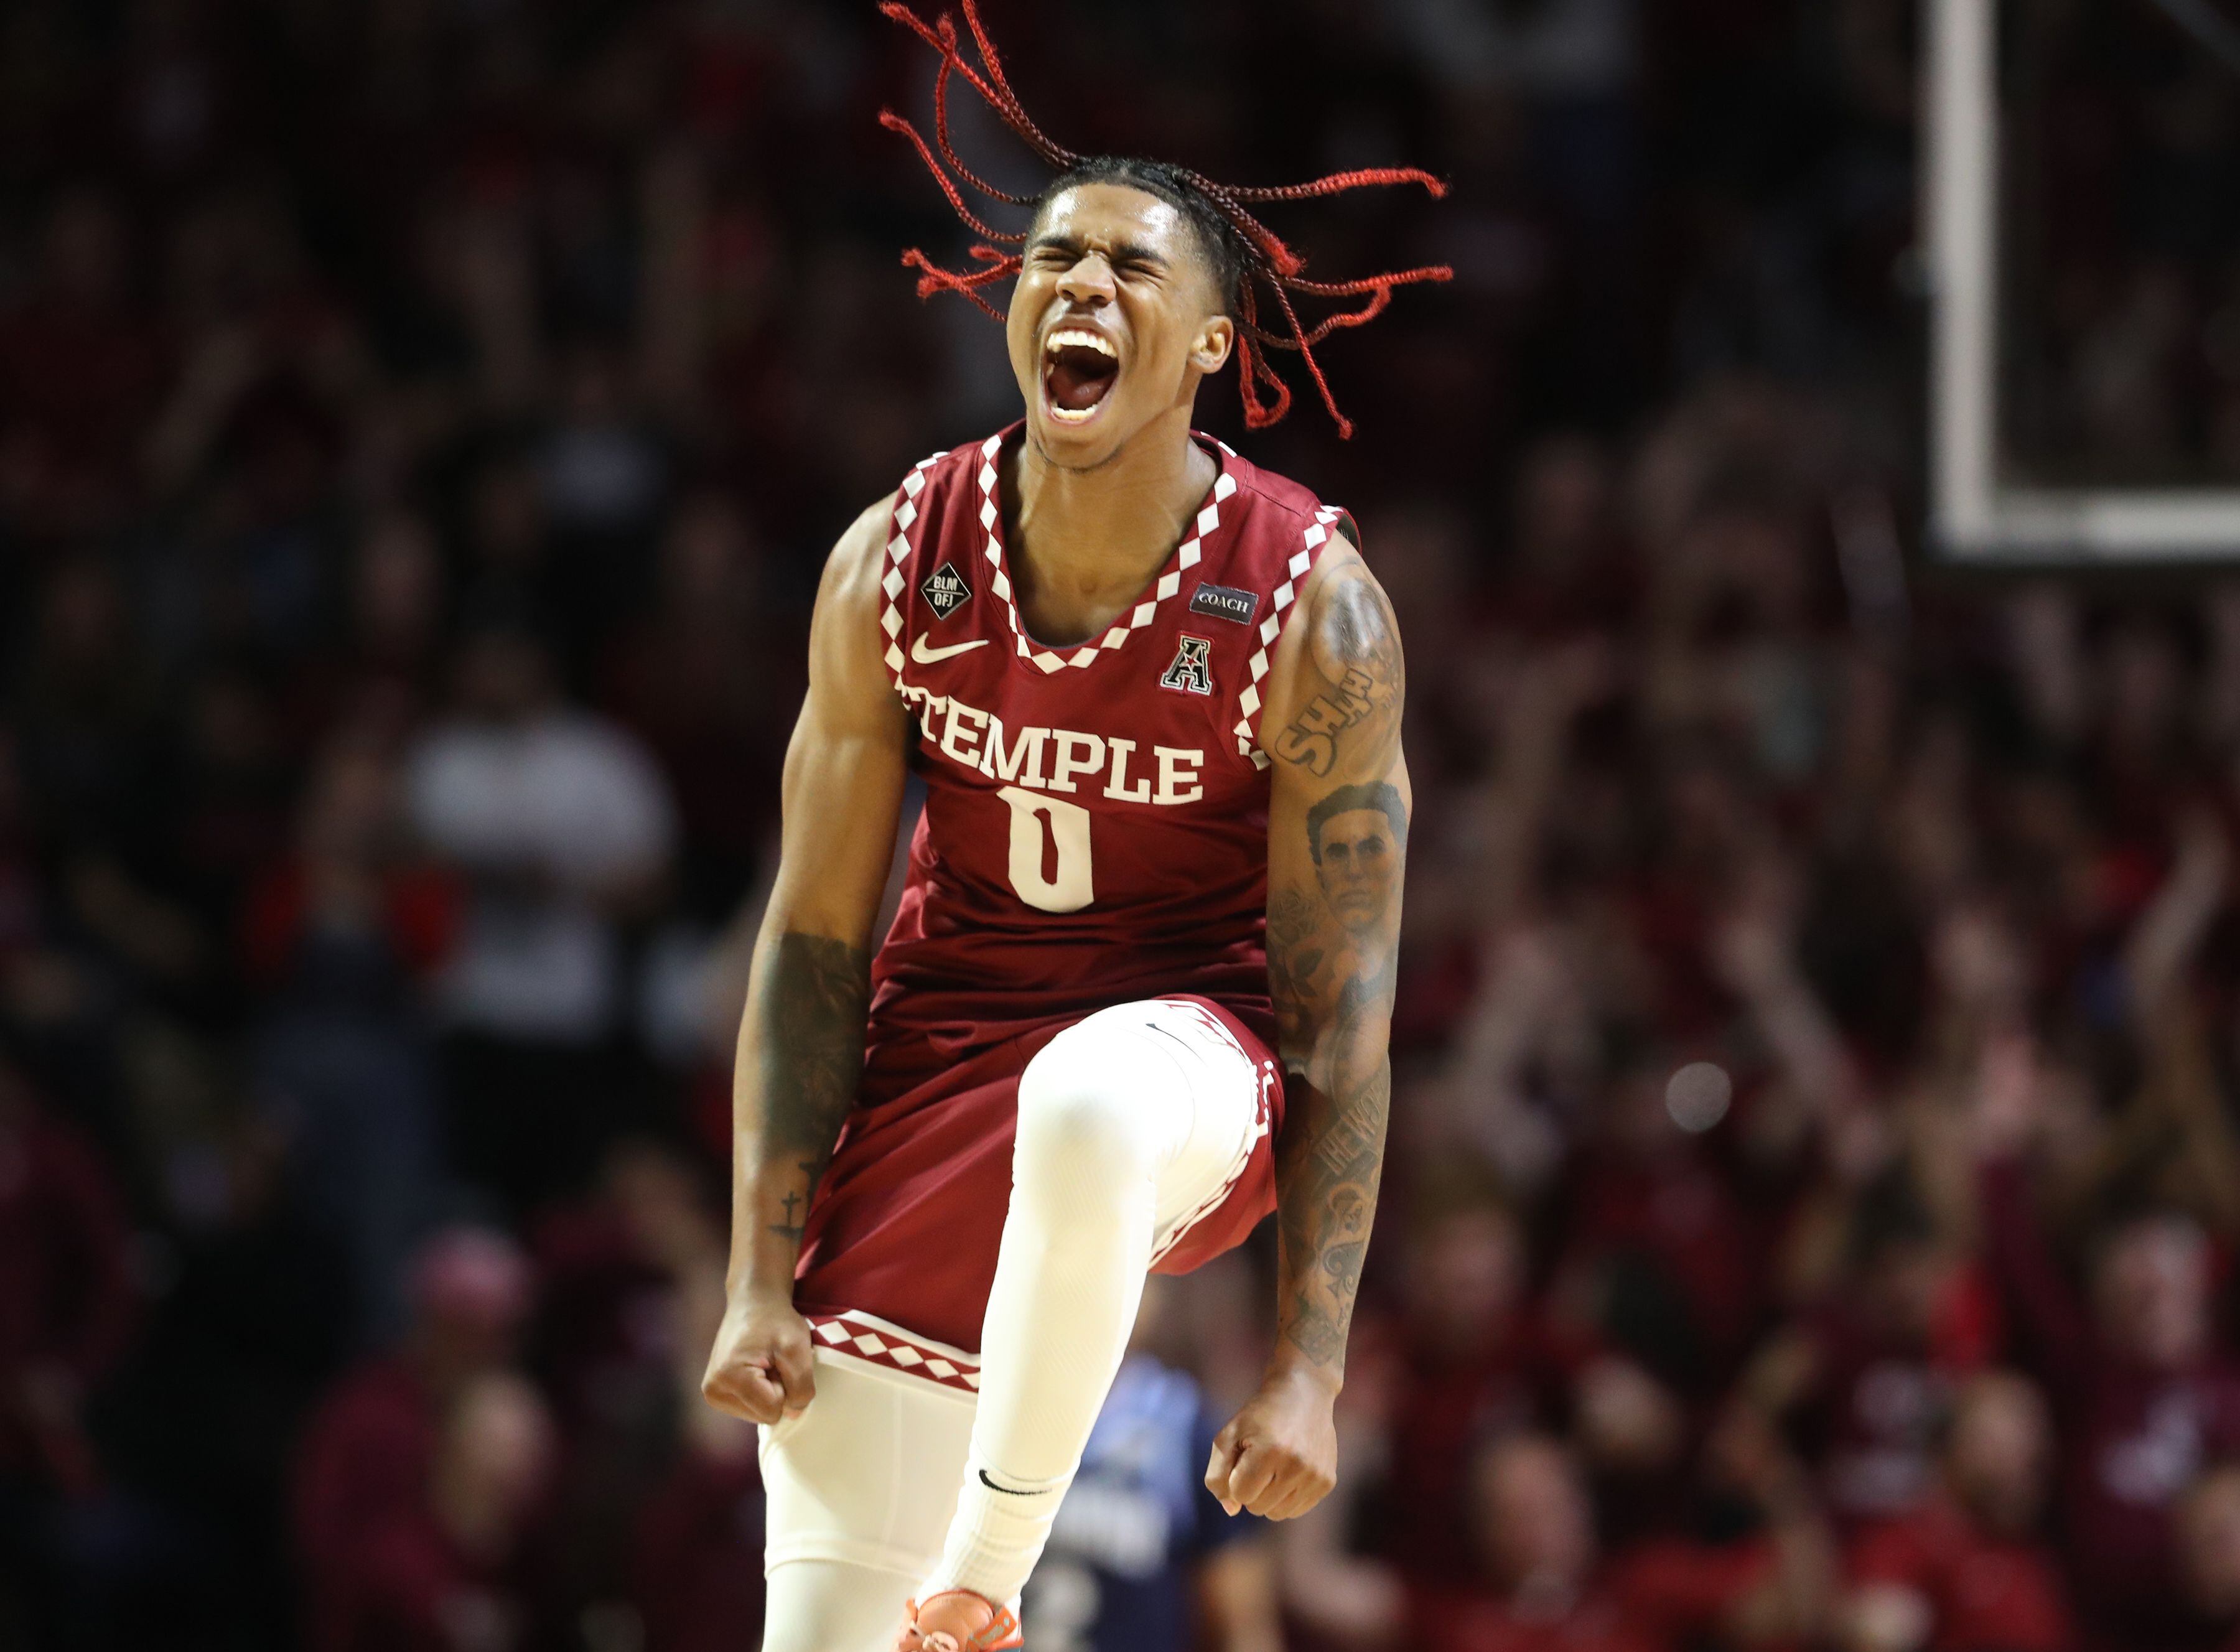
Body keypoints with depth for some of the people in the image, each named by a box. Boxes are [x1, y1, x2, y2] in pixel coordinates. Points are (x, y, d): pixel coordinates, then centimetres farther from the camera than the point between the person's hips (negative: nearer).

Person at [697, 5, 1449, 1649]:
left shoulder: (1312, 606, -16)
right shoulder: (896, 568, -8)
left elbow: (1342, 1016, -14)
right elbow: (813, 945, -3)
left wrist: (1312, 1366, -18)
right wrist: (764, 1281, -9)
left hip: (1195, 1038, -3)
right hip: (945, 1048, 3)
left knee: (1095, 1107, -42)